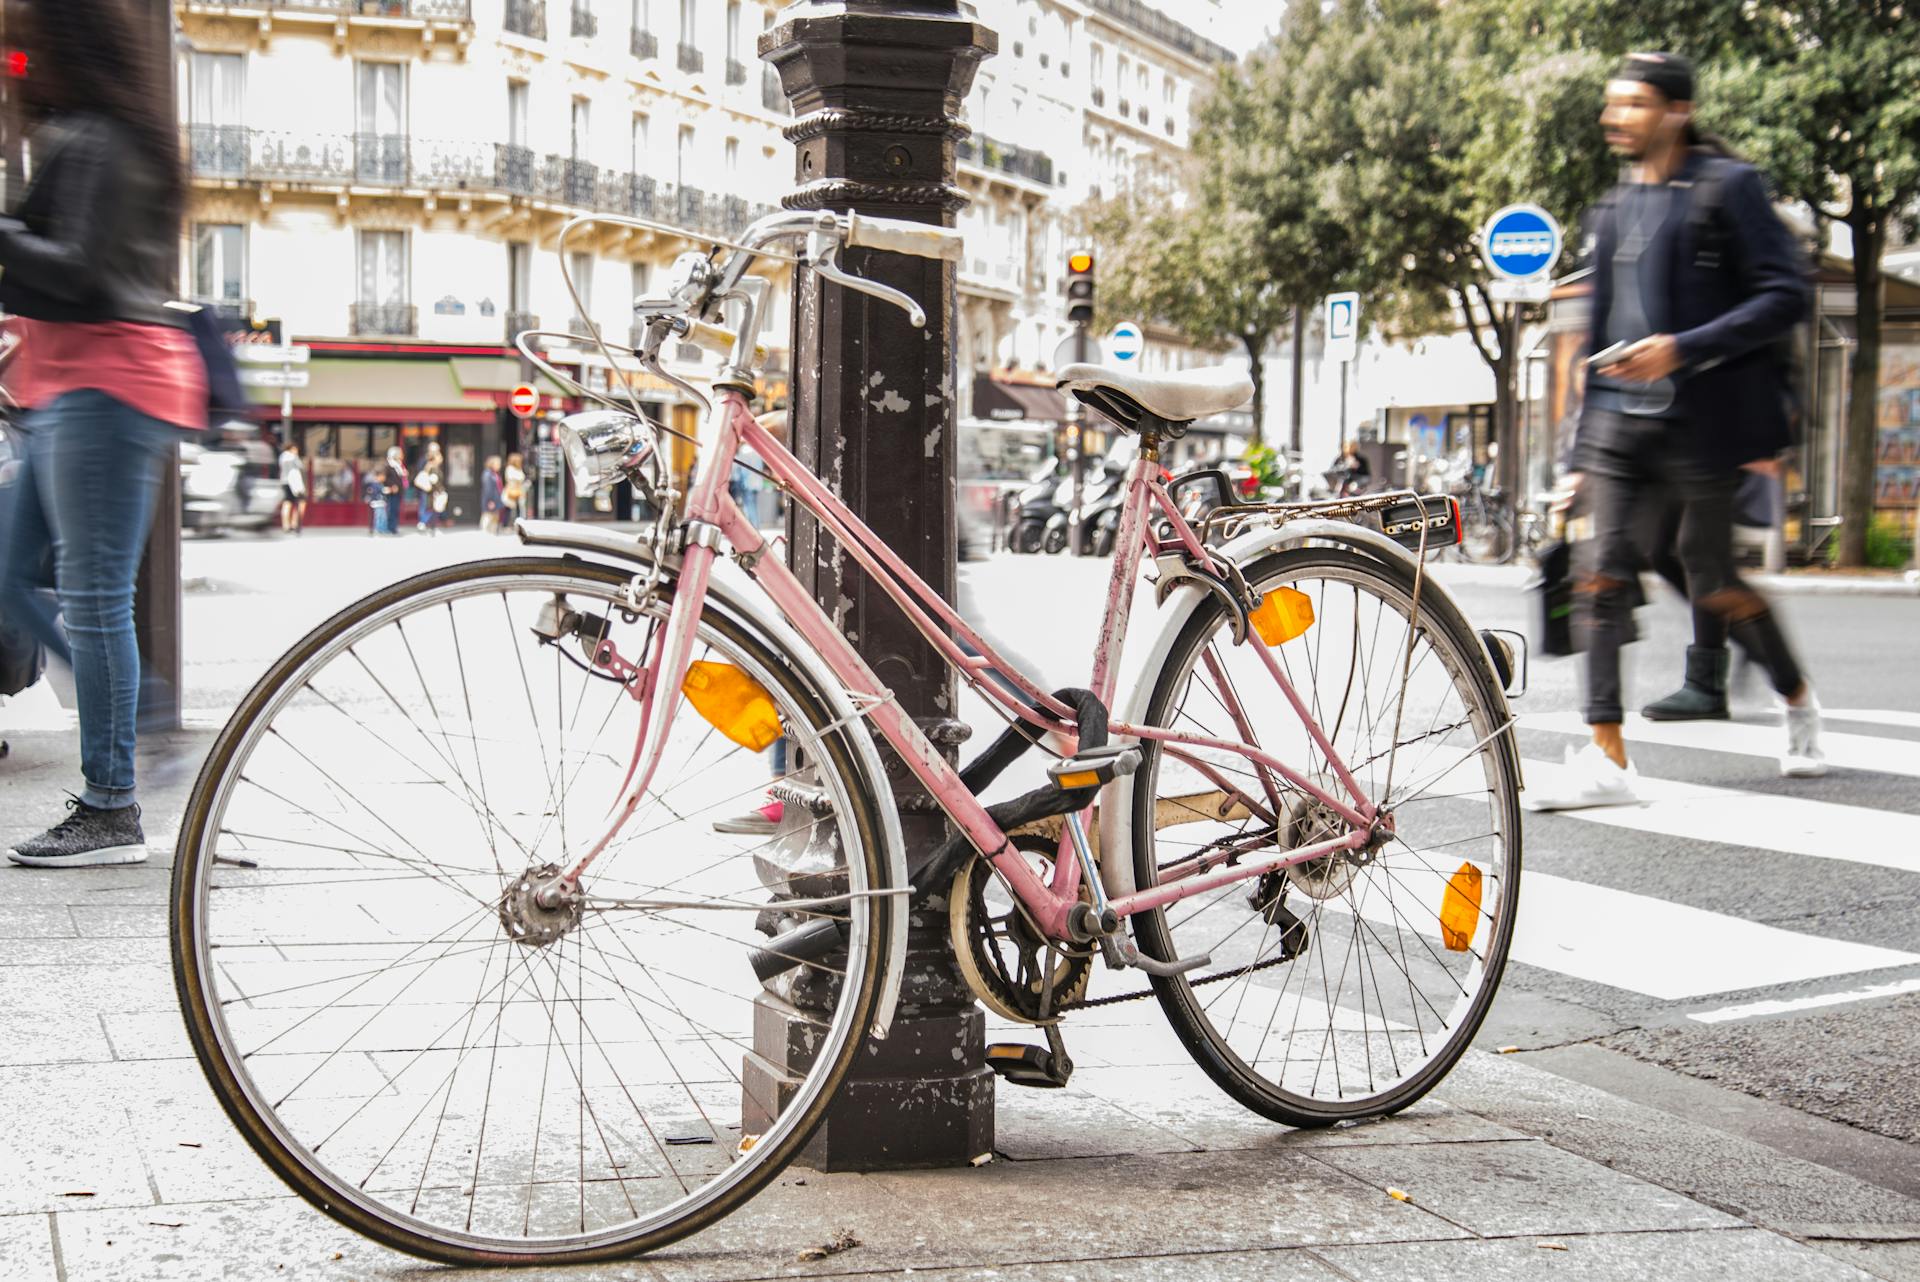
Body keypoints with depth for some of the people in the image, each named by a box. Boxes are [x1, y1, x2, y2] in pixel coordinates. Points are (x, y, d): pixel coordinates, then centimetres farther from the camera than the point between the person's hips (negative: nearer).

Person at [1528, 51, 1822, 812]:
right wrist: (1584, 450, 18)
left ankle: (1798, 700, 31)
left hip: (1703, 424, -5)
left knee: (1715, 583, 4)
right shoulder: (1615, 209, 15)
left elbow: (1786, 297, -11)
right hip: (1621, 423, 6)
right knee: (1601, 575, -7)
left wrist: (1684, 349, -21)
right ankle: (1607, 757, -7)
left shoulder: (1728, 189, -4)